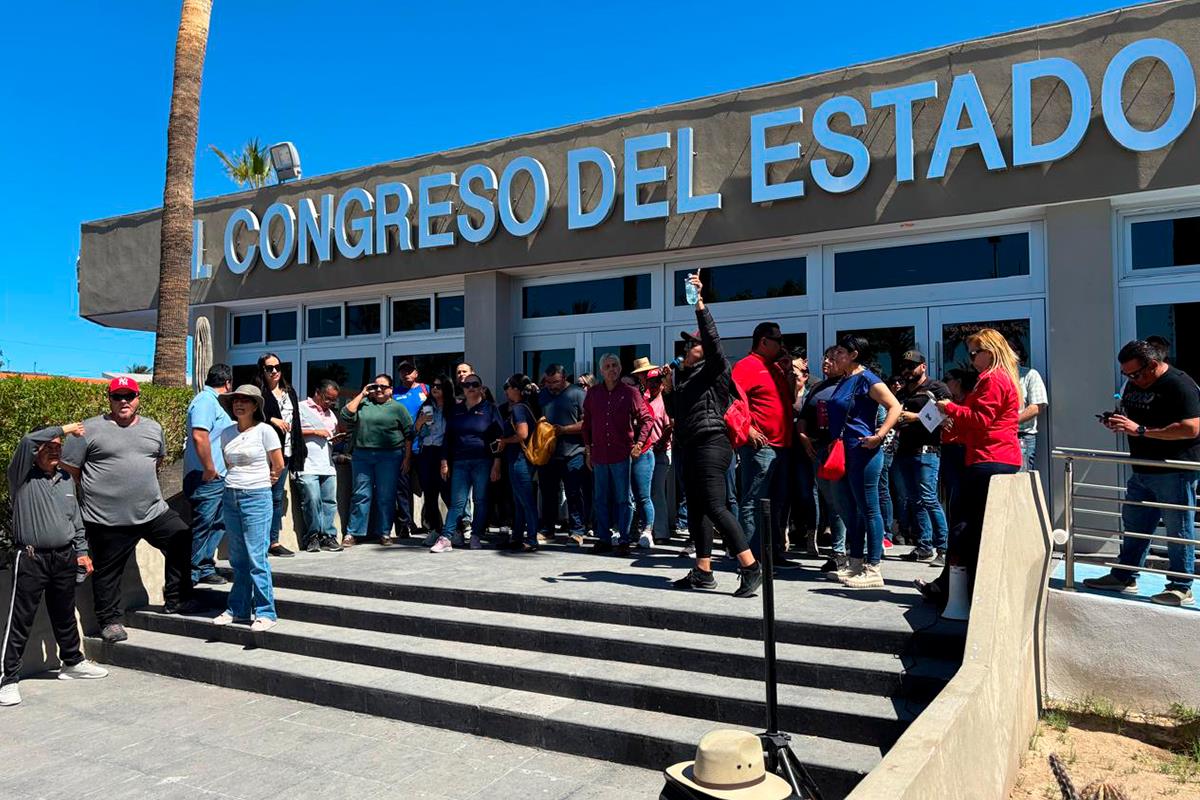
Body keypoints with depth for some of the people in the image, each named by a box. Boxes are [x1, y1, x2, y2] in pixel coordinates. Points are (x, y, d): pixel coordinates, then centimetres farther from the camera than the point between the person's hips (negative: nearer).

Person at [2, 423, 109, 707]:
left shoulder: (66, 480, 14)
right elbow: (27, 441, -23)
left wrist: (82, 551, 14)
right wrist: (63, 428, -14)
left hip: (64, 558, 6)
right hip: (31, 559, -5)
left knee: (65, 616, 18)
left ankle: (72, 662, 32)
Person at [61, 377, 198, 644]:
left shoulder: (153, 428, 11)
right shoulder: (90, 430, -5)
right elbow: (69, 469, -2)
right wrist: (96, 489, 5)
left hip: (154, 511, 5)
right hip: (108, 521, -4)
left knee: (184, 543, 4)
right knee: (108, 571, 6)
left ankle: (175, 601, 19)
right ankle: (109, 620, 24)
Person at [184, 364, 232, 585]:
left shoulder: (213, 401, 18)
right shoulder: (205, 401, -14)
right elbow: (199, 436, -27)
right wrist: (209, 470, -23)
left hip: (218, 479, 10)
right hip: (206, 480, -10)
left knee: (218, 524, 15)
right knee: (201, 527, -4)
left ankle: (205, 569, 24)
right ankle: (190, 574, 5)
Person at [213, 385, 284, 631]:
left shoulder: (265, 431, -7)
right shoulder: (227, 433, 9)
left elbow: (279, 466, 0)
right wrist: (235, 482, 12)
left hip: (257, 498, -5)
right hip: (231, 497, 5)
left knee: (256, 558, -6)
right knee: (237, 558, 11)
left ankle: (265, 613, 0)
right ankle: (238, 609, 21)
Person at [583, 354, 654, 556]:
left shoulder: (630, 392, -1)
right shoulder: (593, 393, 7)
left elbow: (647, 419, 3)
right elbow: (587, 423, 14)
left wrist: (639, 443, -7)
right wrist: (588, 449, 11)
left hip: (622, 454, -3)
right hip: (599, 455, 3)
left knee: (624, 499, 2)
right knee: (600, 499, 9)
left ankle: (624, 540, 8)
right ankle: (603, 539, 18)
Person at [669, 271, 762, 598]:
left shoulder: (714, 369, -3)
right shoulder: (680, 374, 17)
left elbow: (713, 339, -20)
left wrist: (700, 304, -26)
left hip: (711, 444, -9)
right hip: (689, 447, 9)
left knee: (715, 507, -16)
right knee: (696, 510, 10)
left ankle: (751, 566, -13)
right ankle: (702, 573, 17)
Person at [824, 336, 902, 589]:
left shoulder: (867, 380, -10)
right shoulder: (843, 381, 16)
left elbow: (895, 407, -18)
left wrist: (879, 436, -23)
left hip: (862, 452, -9)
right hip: (843, 453, 9)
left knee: (868, 509, -4)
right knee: (849, 509, 14)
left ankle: (873, 570, 2)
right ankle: (855, 564, 24)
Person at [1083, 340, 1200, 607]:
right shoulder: (1134, 384, 12)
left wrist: (1139, 430, -26)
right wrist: (1116, 422, 1)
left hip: (1175, 472, -9)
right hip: (1142, 471, 9)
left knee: (1178, 531, 1)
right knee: (1133, 525, 14)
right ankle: (1124, 577, 23)